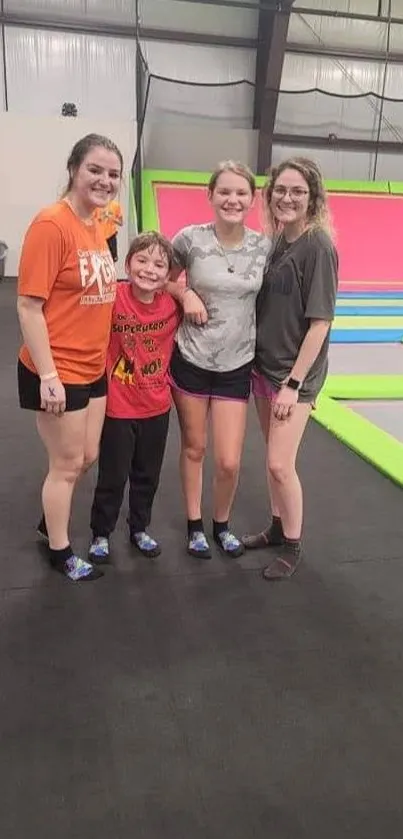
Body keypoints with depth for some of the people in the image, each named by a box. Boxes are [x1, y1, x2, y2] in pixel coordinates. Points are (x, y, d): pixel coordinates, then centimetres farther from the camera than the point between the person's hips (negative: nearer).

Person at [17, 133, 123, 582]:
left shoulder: (98, 225, 7)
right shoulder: (51, 224, -19)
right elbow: (29, 306, -20)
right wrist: (48, 376, -22)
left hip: (93, 368, 8)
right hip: (57, 373, -8)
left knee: (86, 457, 20)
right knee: (67, 463, 8)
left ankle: (50, 523, 44)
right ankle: (60, 551, 30)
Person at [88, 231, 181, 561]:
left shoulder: (173, 305, -7)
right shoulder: (113, 298, -19)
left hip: (157, 407, 4)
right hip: (118, 407, -3)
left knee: (148, 475, 19)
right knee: (112, 477, 10)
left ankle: (140, 529, 40)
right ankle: (101, 534, 32)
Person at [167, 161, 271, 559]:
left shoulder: (264, 247, -4)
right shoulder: (190, 238, -9)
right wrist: (185, 294, -14)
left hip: (236, 366, 1)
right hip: (190, 360, -1)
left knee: (229, 462, 1)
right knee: (193, 448, 13)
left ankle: (221, 525, 31)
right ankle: (194, 525, 35)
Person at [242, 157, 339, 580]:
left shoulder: (318, 246, -15)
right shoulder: (276, 242, 5)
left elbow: (320, 322, -17)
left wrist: (293, 383, -18)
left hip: (296, 372, -7)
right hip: (263, 364, 7)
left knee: (280, 464, -5)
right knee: (272, 458, 16)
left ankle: (292, 546, 16)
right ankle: (277, 527, 33)